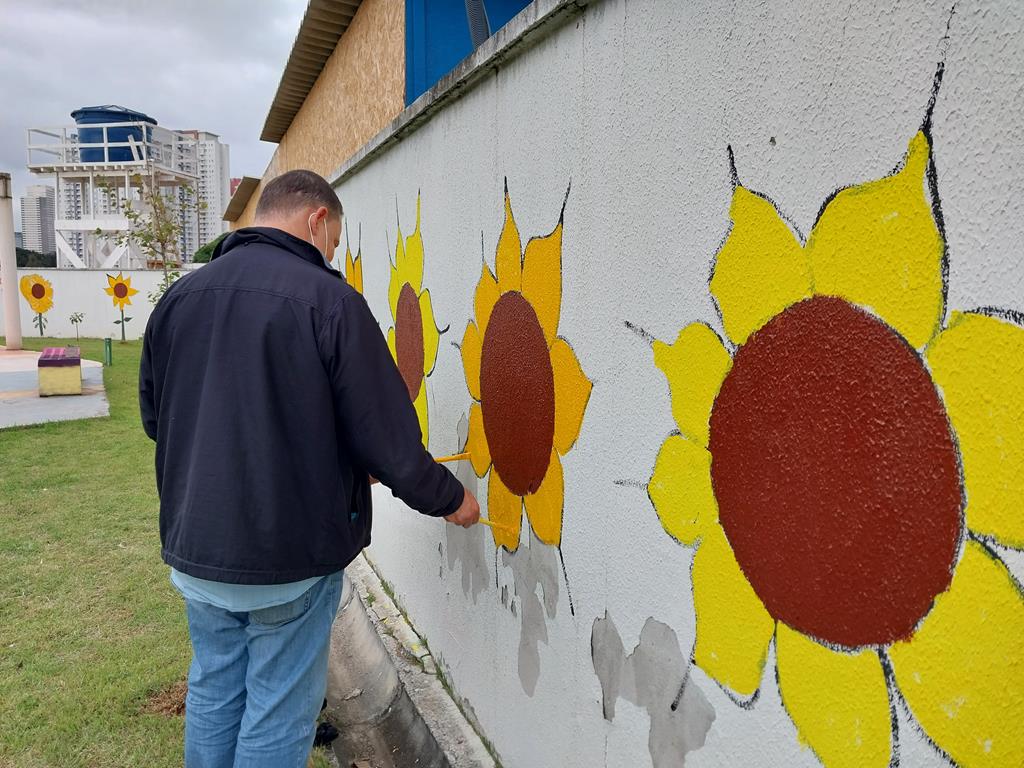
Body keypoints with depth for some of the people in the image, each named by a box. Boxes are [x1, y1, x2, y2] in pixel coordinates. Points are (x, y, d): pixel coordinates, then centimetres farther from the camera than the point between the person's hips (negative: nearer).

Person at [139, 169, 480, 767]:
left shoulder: (179, 297, 3)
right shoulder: (329, 299, -16)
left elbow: (155, 417, 14)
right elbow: (387, 438, -17)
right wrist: (448, 499, -1)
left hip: (193, 547, 6)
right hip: (289, 556, -6)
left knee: (213, 693, 22)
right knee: (278, 716, 11)